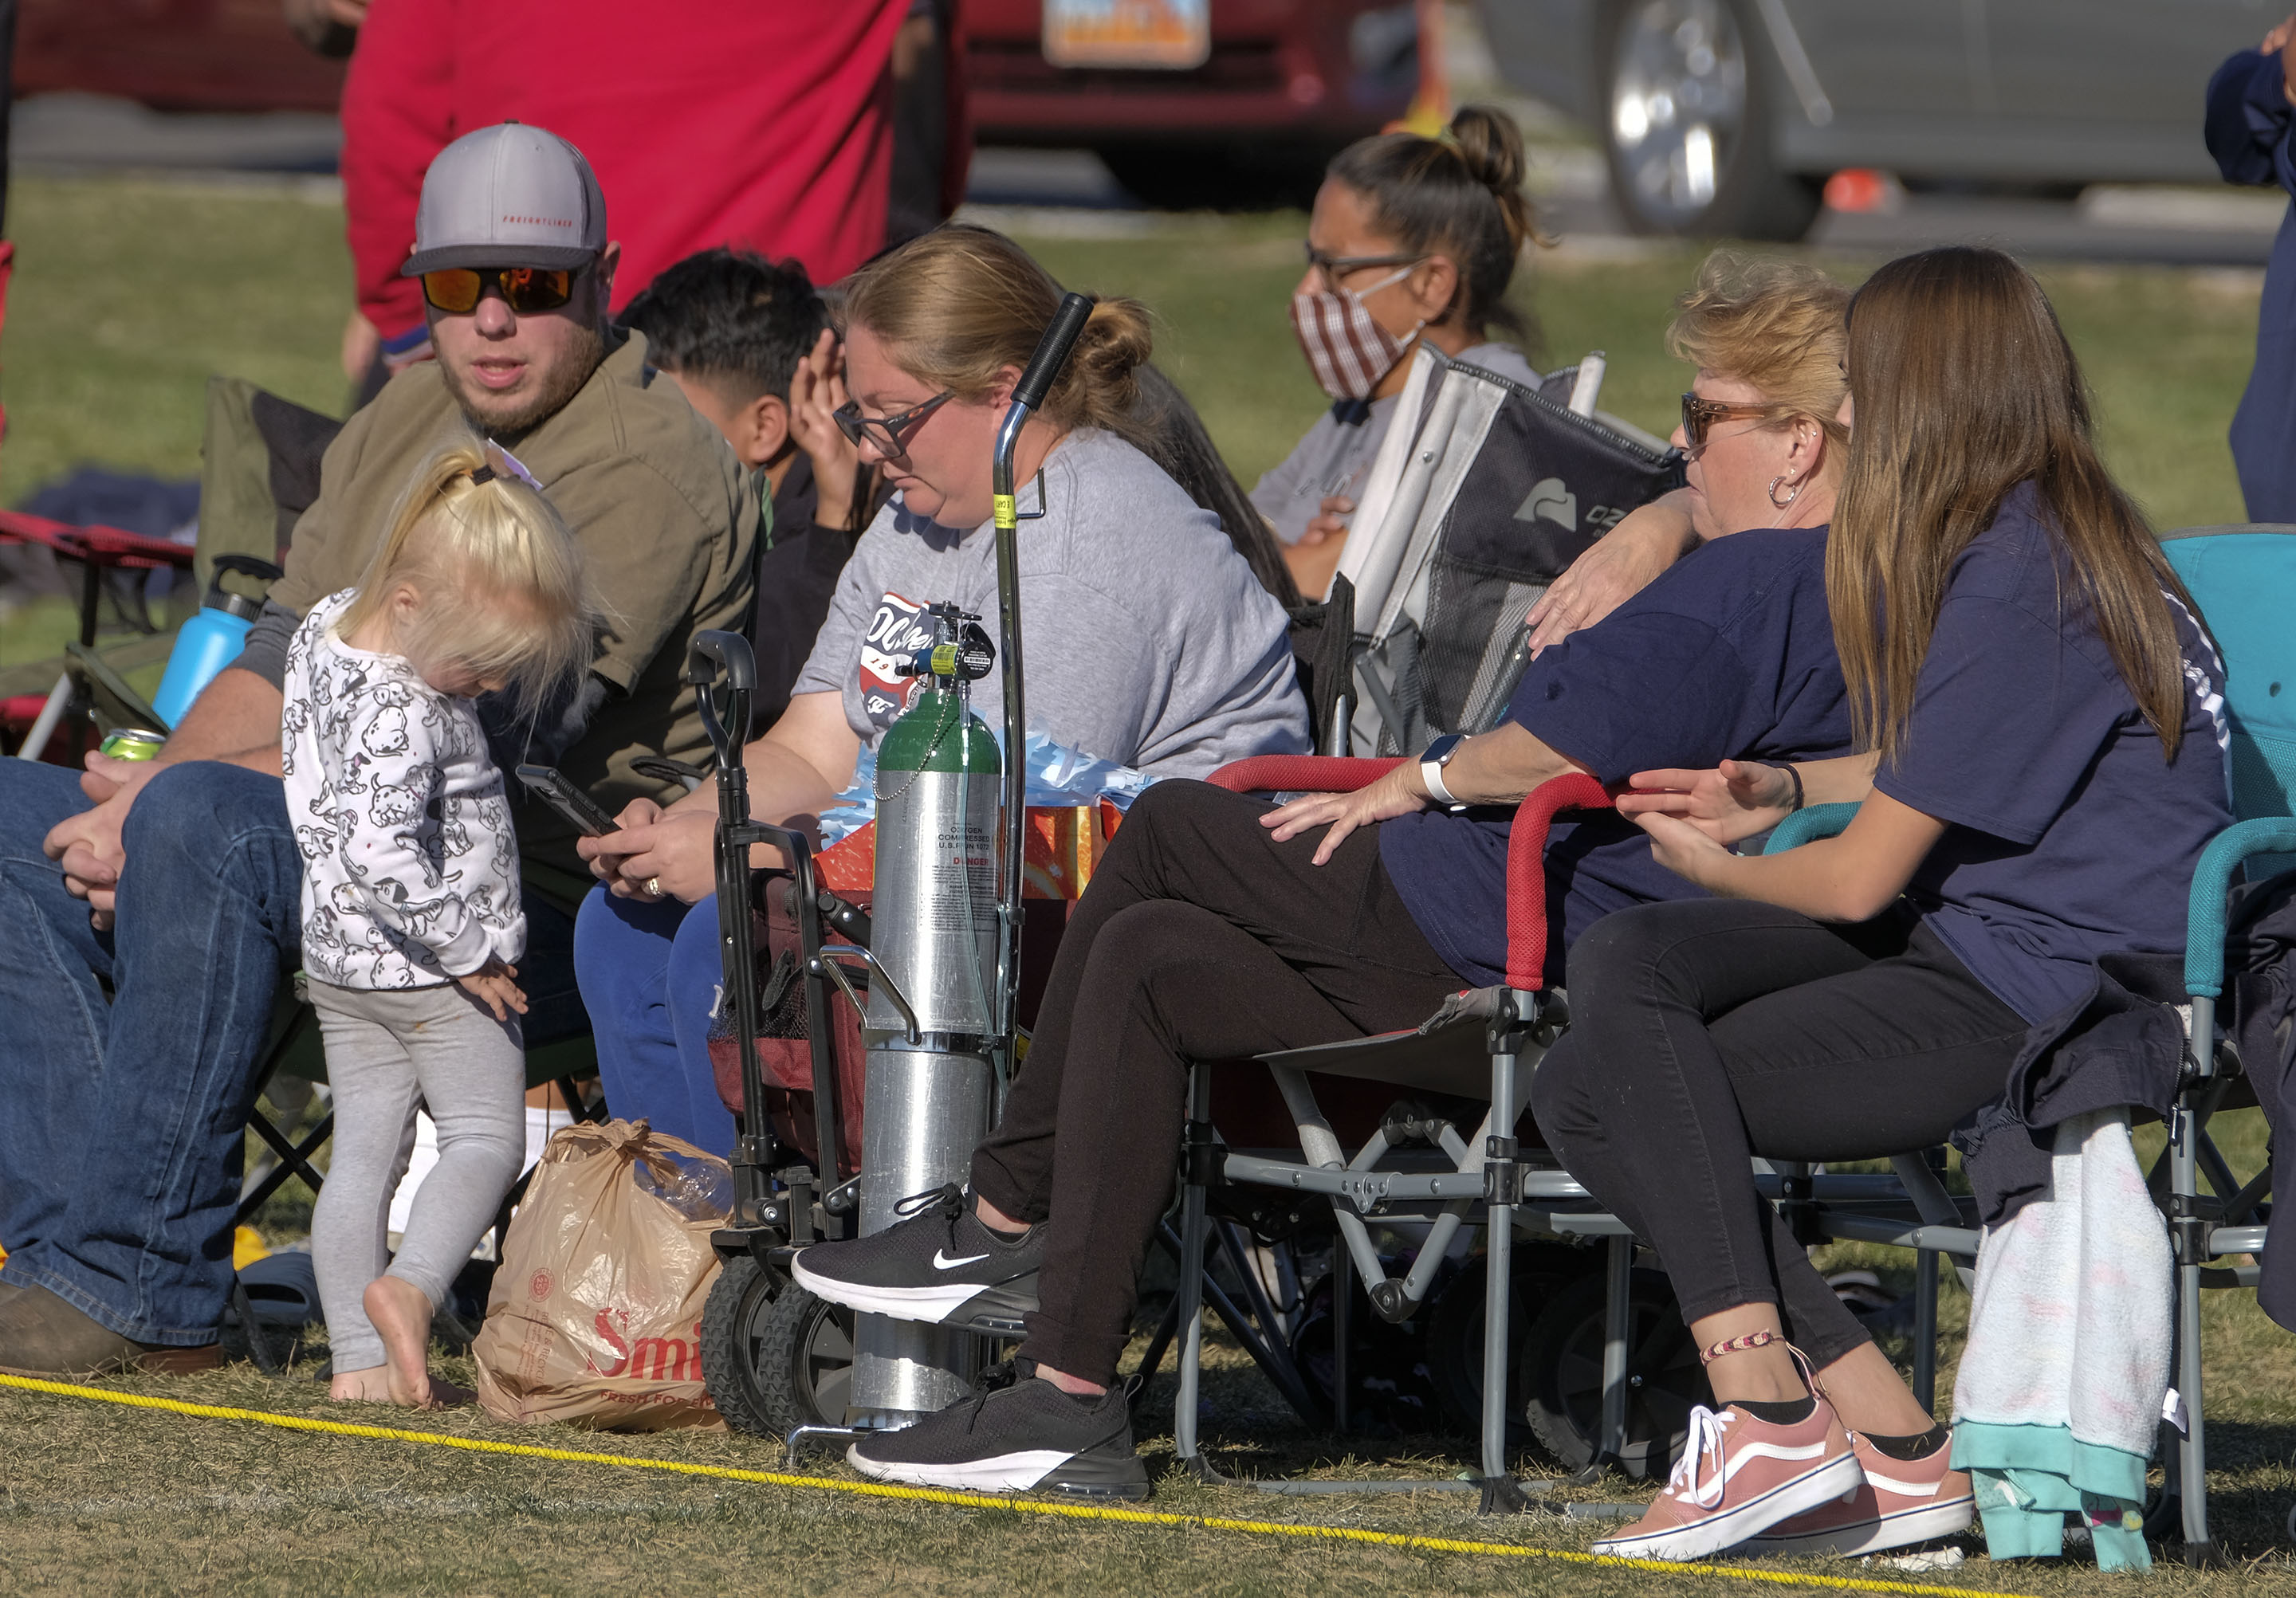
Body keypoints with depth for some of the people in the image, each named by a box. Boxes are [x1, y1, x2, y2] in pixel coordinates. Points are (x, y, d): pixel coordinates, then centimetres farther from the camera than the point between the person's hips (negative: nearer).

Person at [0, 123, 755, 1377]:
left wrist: (174, 803, -19)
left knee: (206, 824, -33)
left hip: (553, 909, -9)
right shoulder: (404, 421, 17)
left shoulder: (653, 466, -12)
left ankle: (135, 1291, -31)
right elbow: (286, 656, 16)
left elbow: (489, 739, -20)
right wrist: (149, 796, -7)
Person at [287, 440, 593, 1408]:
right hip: (428, 968, -8)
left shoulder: (326, 629, 1)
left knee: (363, 1147, 8)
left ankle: (358, 1358, 7)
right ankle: (410, 1287, -19)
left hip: (338, 957, 8)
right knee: (484, 1135, 2)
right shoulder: (397, 712, -27)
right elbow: (380, 852, -35)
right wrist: (466, 949, -24)